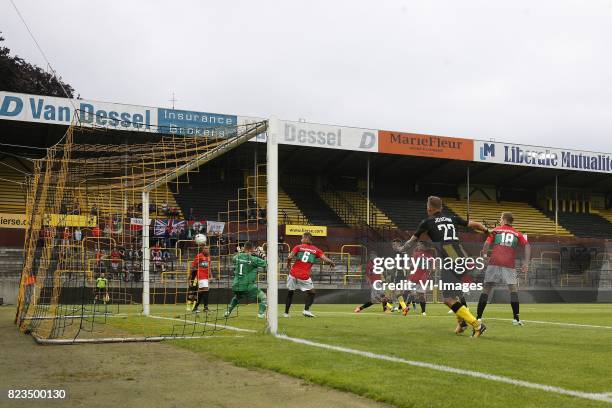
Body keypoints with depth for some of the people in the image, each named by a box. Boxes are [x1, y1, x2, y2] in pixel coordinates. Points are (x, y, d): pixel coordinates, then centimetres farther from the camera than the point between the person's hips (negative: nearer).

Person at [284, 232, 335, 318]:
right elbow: (325, 259, -2)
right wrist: (332, 263, 17)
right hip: (305, 276, -1)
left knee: (290, 292, 18)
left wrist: (288, 264, 11)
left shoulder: (298, 247, 4)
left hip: (293, 273, 1)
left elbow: (289, 257, -8)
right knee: (311, 292, 15)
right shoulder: (316, 250, 5)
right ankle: (306, 309, -5)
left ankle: (286, 312, 20)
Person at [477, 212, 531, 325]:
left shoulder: (496, 230, 15)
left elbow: (487, 243, 2)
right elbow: (527, 246, 6)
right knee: (513, 289, 7)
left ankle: (478, 317, 3)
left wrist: (484, 255, 12)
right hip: (509, 265, 0)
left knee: (486, 288, 4)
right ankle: (516, 319, -1)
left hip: (494, 262, 0)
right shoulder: (517, 234, 17)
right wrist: (526, 263, 3)